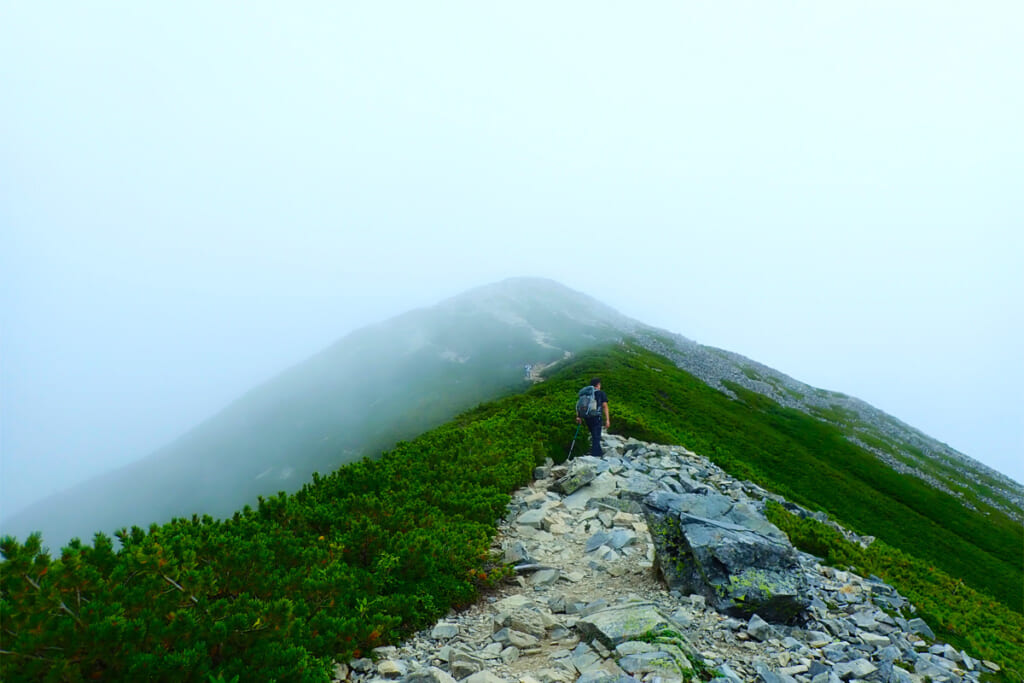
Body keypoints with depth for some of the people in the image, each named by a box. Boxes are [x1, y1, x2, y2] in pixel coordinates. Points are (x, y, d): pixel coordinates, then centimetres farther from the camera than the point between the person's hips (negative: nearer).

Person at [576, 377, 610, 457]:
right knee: (596, 436, -3)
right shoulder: (601, 394, 3)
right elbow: (605, 406, -5)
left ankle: (599, 452, 30)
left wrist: (579, 416, 0)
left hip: (587, 417, 5)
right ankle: (595, 454, -10)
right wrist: (607, 420, -8)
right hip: (596, 417, -5)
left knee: (594, 435, 19)